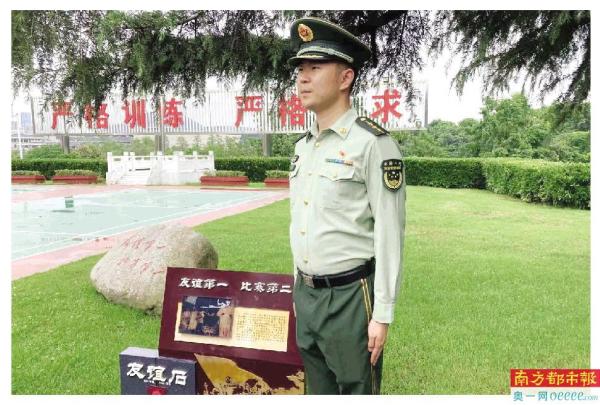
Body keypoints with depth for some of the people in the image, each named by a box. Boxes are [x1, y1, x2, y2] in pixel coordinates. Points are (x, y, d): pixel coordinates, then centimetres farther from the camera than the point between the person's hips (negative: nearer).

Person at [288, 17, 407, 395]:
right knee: (318, 390, 21)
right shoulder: (302, 146, 9)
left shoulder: (374, 143, -14)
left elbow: (389, 236, -15)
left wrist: (382, 314, -15)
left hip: (350, 297, -7)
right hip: (305, 295, 7)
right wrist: (298, 289, 17)